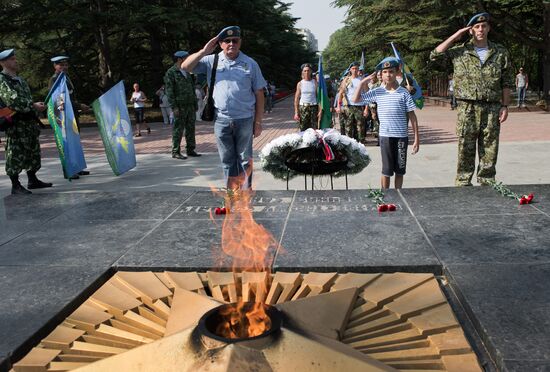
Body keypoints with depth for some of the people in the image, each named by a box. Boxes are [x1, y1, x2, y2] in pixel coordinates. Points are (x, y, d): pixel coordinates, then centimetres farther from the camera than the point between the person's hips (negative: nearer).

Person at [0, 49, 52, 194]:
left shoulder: (19, 79, 19)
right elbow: (12, 100, -20)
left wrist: (36, 106, 15)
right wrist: (33, 106, -22)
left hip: (29, 121, 9)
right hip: (15, 124, -9)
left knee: (33, 151, 15)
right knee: (16, 154, -5)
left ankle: (32, 180, 26)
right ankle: (15, 186, 2)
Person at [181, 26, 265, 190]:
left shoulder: (250, 64, 2)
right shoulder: (211, 61, 5)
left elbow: (259, 94, 3)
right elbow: (186, 66, 1)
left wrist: (258, 122, -1)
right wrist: (204, 51, -9)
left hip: (245, 119, -1)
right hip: (221, 120, 1)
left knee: (245, 159, 7)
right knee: (227, 160, 9)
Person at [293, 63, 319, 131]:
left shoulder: (315, 82, 5)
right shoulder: (300, 83, 5)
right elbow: (296, 99, 5)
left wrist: (319, 110, -4)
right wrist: (296, 113, -2)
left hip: (313, 107, 0)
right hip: (303, 108, 0)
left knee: (314, 130, -1)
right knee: (303, 130, -2)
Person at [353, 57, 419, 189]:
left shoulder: (403, 93, -2)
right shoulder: (377, 92, 2)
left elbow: (412, 116, -1)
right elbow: (356, 99, 6)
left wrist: (417, 139, -4)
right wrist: (363, 82, -2)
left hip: (402, 136, 0)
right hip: (385, 136, 0)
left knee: (400, 171, 10)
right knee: (386, 170, 7)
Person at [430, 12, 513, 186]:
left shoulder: (500, 52, 8)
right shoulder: (460, 52, 5)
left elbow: (507, 82, 9)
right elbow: (435, 55, -6)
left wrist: (505, 106, 1)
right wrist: (455, 36, -3)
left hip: (492, 108, 2)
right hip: (467, 108, -1)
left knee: (489, 152, 6)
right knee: (465, 151, 2)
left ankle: (487, 185, 16)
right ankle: (462, 185, 9)